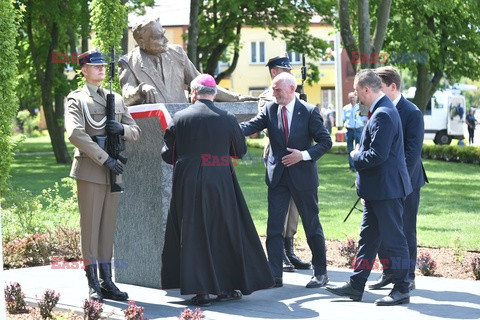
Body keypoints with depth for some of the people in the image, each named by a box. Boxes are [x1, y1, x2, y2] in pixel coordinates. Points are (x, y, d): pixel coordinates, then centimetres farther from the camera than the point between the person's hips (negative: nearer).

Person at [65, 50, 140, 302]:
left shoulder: (116, 99, 17)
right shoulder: (76, 100, -2)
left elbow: (135, 132, 18)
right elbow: (75, 134, -16)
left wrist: (122, 128, -7)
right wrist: (105, 159, -20)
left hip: (112, 171, 6)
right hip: (90, 171, -6)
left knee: (108, 227, 8)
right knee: (90, 226, -2)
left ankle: (107, 282, 12)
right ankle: (93, 284, 1)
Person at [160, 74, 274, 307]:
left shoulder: (180, 118, -3)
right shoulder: (227, 119, -2)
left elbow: (168, 154, 0)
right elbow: (240, 150, 10)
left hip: (188, 185, -1)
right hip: (220, 183, 1)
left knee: (193, 236, 5)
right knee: (224, 233, 12)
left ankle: (200, 290, 2)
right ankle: (226, 287, 15)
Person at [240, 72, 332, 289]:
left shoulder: (309, 112, -6)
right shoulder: (270, 110, 3)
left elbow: (325, 141, -5)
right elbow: (251, 126, -10)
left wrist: (305, 155, -18)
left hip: (303, 176, -3)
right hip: (277, 177, 3)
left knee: (312, 226, 7)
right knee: (273, 226, -1)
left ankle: (320, 272, 20)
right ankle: (275, 276, 4)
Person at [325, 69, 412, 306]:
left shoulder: (383, 115, -21)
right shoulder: (380, 111, 12)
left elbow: (377, 155, -26)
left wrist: (356, 156, -10)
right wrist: (359, 153, 7)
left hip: (387, 188, -11)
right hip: (376, 188, 11)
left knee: (394, 239, -1)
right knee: (368, 237, 14)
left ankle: (401, 290, 7)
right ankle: (356, 286, 21)